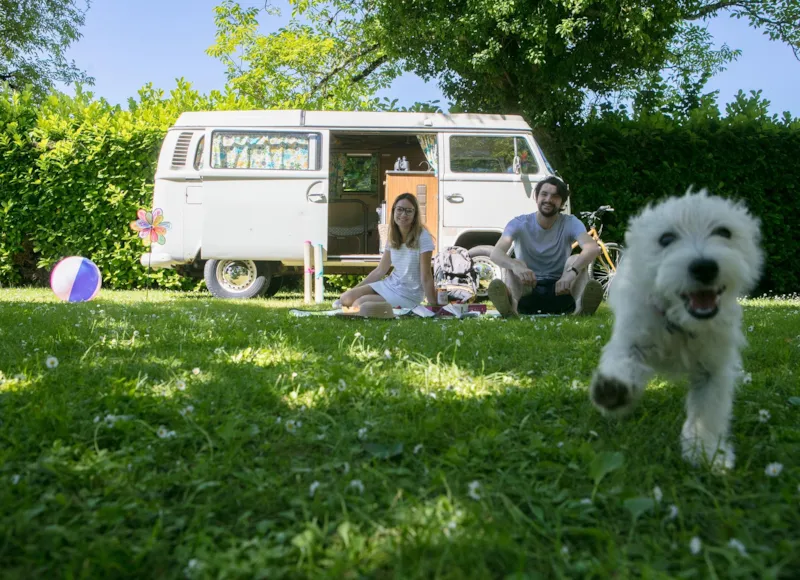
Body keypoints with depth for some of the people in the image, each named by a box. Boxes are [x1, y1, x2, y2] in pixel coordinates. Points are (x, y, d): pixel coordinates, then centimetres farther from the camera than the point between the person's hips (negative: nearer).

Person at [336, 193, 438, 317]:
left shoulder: (422, 237, -18)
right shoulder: (393, 236, 3)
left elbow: (426, 277, -19)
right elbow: (380, 271, 8)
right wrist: (354, 290, 6)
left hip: (409, 294, -6)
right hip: (390, 284, 6)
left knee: (360, 305, -17)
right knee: (346, 298, -6)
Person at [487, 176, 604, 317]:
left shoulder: (570, 223, -5)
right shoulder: (519, 223, -5)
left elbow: (593, 248, -25)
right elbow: (496, 253, -23)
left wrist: (572, 271, -45)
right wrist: (514, 266, -47)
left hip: (559, 290, 0)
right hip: (528, 293, 0)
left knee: (575, 260, -23)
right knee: (514, 264, -27)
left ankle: (581, 305, -52)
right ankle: (512, 304, -58)